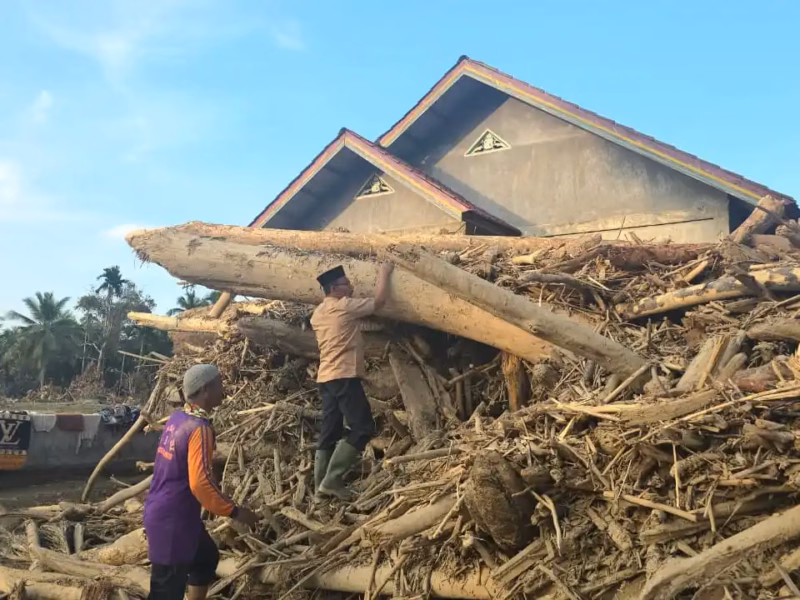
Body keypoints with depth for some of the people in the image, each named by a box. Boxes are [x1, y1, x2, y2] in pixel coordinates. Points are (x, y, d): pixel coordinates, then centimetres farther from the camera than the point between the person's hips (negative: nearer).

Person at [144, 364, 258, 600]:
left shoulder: (177, 418, 6)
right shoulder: (199, 428, -22)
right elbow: (200, 483, -29)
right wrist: (234, 511, -20)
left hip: (161, 510, 10)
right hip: (172, 519, -10)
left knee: (206, 557, 26)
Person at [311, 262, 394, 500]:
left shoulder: (318, 314, 17)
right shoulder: (344, 306, -8)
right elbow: (378, 301, -6)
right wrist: (384, 272, 6)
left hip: (326, 377, 9)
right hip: (344, 376, -9)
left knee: (329, 431, 10)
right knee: (362, 428, -8)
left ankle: (320, 485, 10)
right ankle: (331, 480, -11)